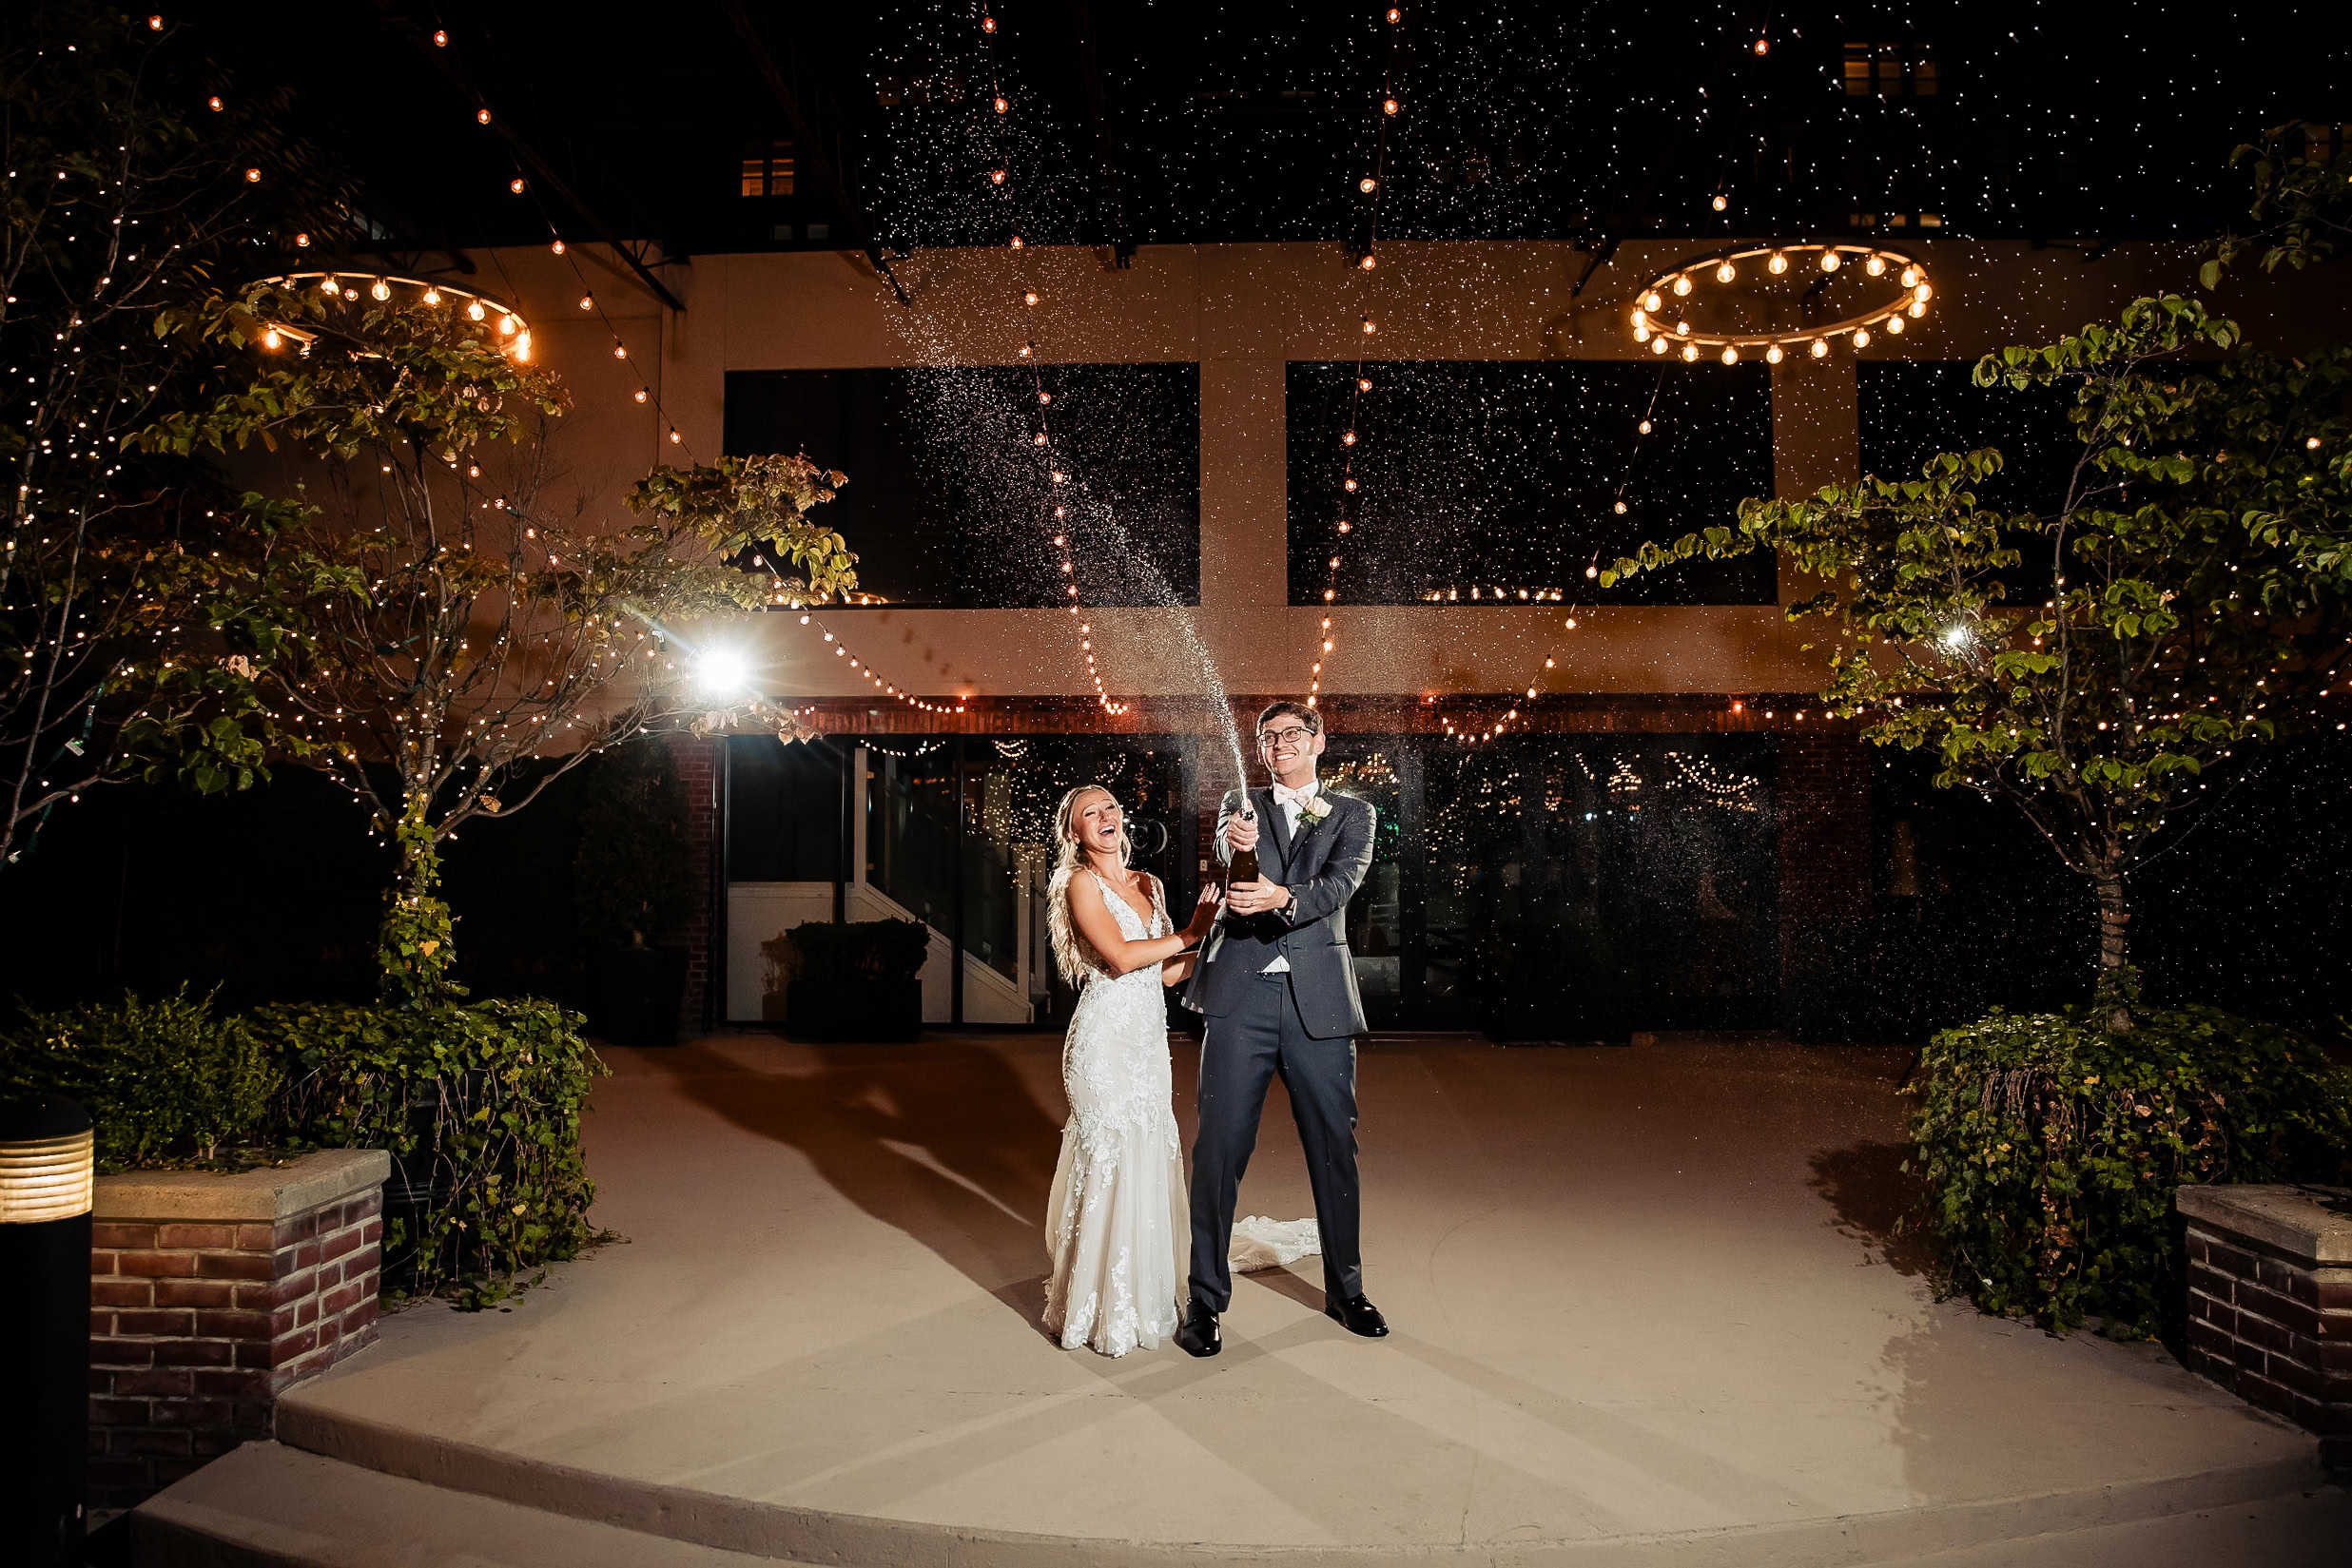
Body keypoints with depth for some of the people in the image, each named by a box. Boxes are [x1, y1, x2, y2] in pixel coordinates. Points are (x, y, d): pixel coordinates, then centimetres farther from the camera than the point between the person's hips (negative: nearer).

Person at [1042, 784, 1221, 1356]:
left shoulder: (1149, 884, 14)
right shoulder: (1080, 883, -6)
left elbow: (1163, 972, 14)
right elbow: (1120, 957, -18)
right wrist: (1188, 934, -9)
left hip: (1148, 1037, 7)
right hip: (1106, 1040, -7)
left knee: (1151, 1158, 11)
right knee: (1114, 1163, -4)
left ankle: (1145, 1293, 26)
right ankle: (1108, 1313, 8)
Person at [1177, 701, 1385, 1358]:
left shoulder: (1352, 815, 11)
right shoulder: (1240, 806, 13)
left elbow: (1341, 884, -7)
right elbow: (1225, 853, -10)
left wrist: (1283, 898, -27)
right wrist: (1234, 841, -35)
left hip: (1319, 1000, 1)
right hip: (1242, 995, 0)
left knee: (1335, 1147, 8)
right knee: (1219, 1148, -2)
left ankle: (1345, 1288, 26)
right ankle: (1206, 1298, 10)